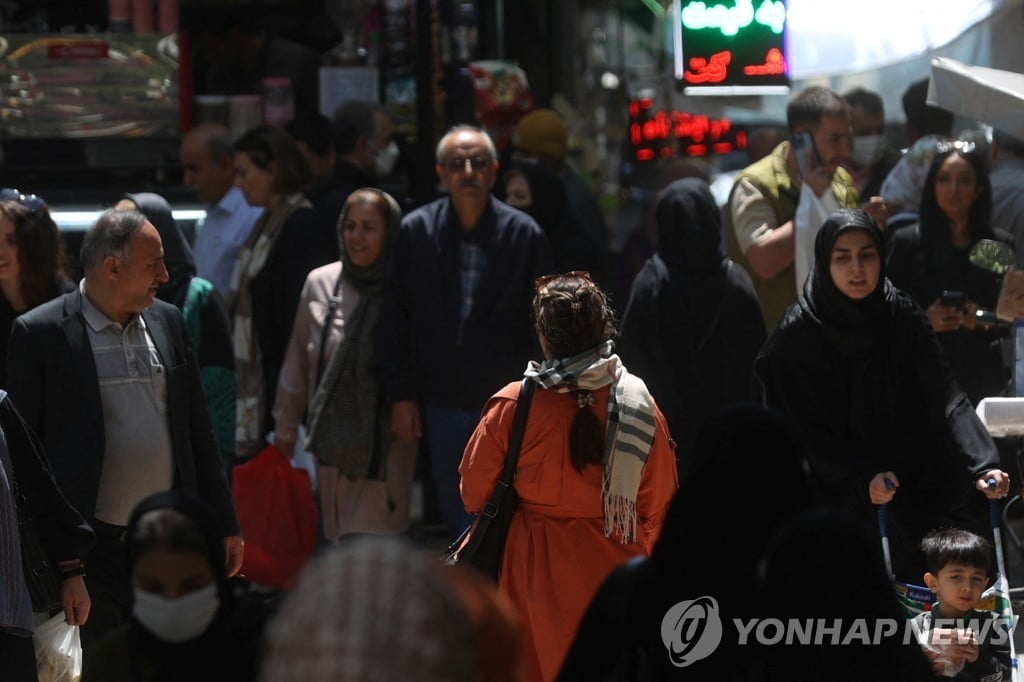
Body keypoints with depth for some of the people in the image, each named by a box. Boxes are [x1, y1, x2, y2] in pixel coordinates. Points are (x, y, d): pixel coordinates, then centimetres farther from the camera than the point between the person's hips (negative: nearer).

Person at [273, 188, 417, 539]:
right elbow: (298, 360, 15)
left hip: (384, 442, -4)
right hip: (332, 434, 4)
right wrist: (285, 425, 18)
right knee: (337, 537, 9)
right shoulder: (320, 283, 6)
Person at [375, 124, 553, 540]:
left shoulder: (523, 234, -2)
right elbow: (394, 319, 5)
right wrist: (400, 396, 1)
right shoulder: (416, 231, 2)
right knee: (457, 522, 10)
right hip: (440, 405, 2)